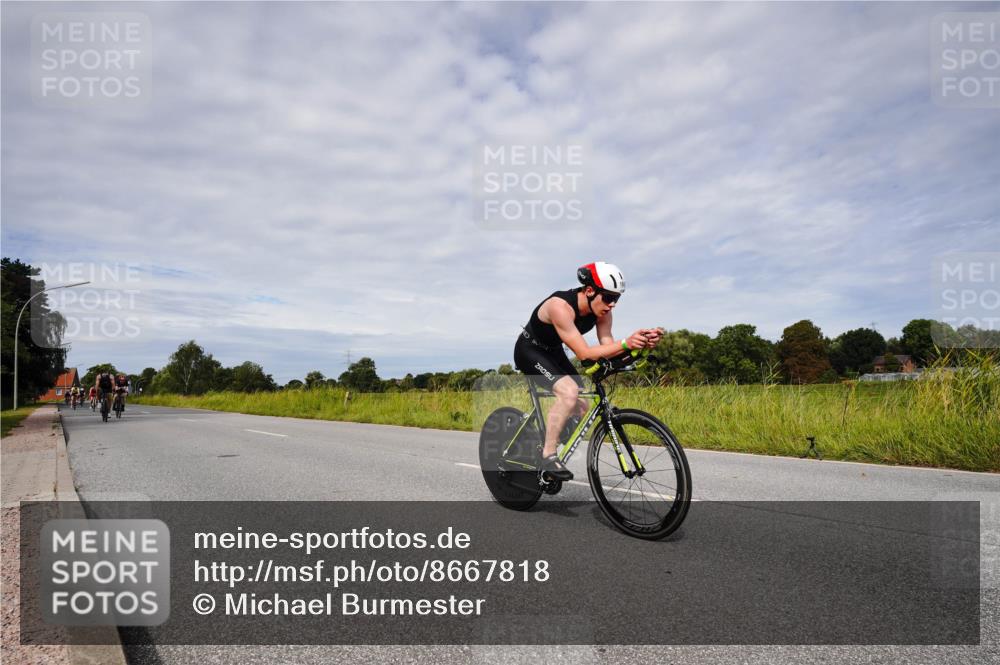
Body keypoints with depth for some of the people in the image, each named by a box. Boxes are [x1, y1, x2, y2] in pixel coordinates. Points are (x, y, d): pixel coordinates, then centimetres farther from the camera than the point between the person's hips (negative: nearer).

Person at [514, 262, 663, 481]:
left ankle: (548, 445, 19)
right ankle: (548, 455, -18)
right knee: (569, 391, -29)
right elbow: (584, 353, -37)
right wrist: (625, 343, -46)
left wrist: (641, 342, -33)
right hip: (529, 351, -8)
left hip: (553, 352, 8)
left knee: (584, 407, 0)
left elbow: (607, 348, -17)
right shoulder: (561, 306, -34)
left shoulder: (601, 310, -12)